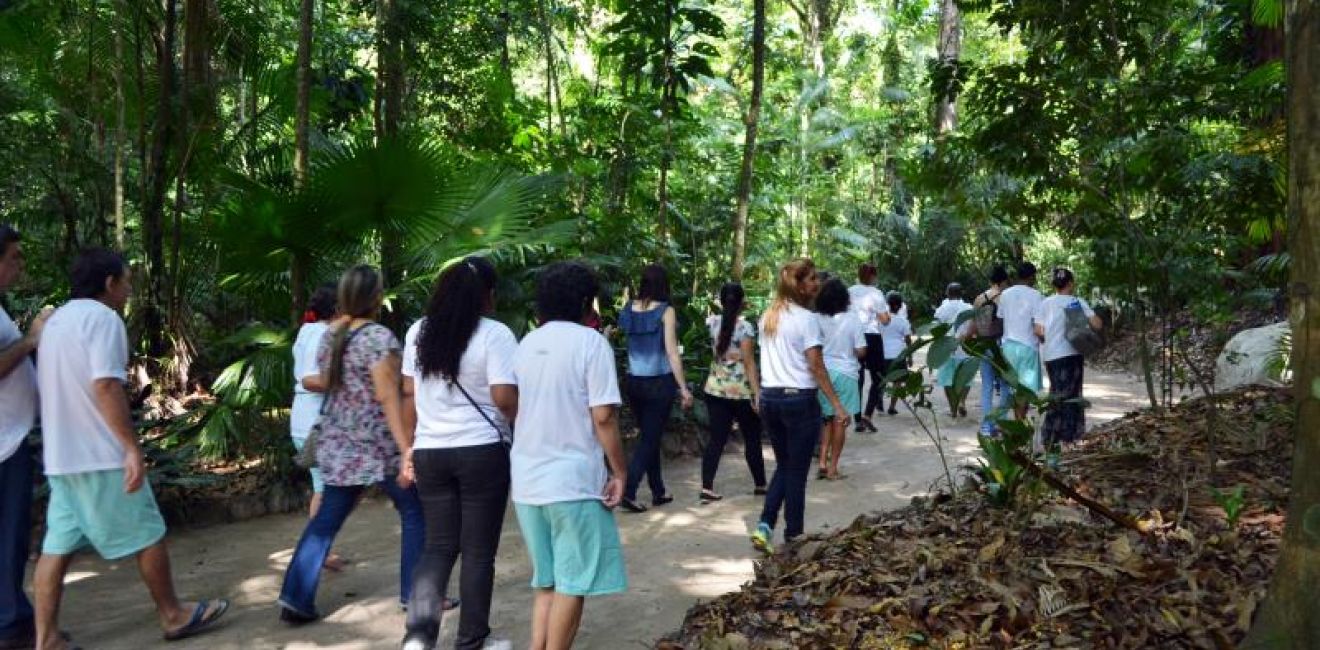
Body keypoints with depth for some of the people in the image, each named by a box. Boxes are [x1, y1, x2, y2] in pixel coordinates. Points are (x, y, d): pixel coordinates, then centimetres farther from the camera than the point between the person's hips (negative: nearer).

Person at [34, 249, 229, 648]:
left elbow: (48, 388, 21)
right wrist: (133, 448, -22)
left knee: (58, 545, 8)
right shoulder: (102, 317, -12)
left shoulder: (56, 320, 17)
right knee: (147, 535, 4)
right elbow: (105, 386, -22)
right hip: (101, 454, -9)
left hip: (60, 455, 9)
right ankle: (173, 616, 15)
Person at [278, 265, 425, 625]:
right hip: (379, 446, -7)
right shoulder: (378, 336, -16)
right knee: (415, 514, 8)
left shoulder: (329, 335, 7)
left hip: (338, 447, 7)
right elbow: (387, 396, -20)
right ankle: (416, 595, 14)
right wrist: (407, 449, -21)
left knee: (326, 520, 11)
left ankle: (295, 600, 9)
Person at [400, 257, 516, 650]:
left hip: (429, 452, 5)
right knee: (479, 550, 7)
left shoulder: (418, 332, 7)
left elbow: (409, 395, 11)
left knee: (439, 545, 14)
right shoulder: (494, 334, -10)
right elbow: (505, 397, -17)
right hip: (482, 452, -5)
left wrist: (409, 448, 18)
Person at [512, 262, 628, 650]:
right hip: (574, 480, -6)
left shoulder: (526, 344, 11)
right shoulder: (590, 342, -8)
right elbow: (603, 416, -15)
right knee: (572, 583, 5)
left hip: (527, 480, 7)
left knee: (547, 581, 16)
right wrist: (619, 472, -7)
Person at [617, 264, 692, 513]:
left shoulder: (630, 308, 4)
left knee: (649, 436, 16)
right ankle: (628, 491, -11)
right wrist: (684, 388, -10)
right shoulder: (665, 311, -9)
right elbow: (672, 352, -13)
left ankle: (658, 491, 25)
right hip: (659, 382, -4)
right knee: (651, 438, 1)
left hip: (634, 382, 5)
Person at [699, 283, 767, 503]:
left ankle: (707, 488, -4)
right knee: (752, 439, 12)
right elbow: (749, 363, -17)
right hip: (741, 391, -5)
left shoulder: (713, 322, 0)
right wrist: (757, 393, -16)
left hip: (715, 389, 5)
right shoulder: (745, 327, -14)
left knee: (716, 439, 5)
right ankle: (760, 484, 25)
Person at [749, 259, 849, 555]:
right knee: (797, 471, 6)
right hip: (800, 399, -6)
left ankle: (764, 526, 6)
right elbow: (816, 367, -15)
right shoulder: (806, 319, -12)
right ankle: (793, 536, 15)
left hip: (769, 398, 6)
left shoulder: (767, 316, 10)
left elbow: (770, 359, 10)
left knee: (783, 466, 18)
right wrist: (837, 404, -13)